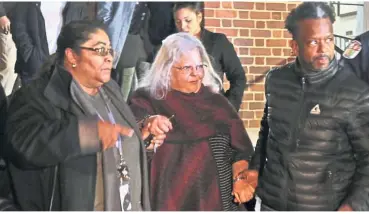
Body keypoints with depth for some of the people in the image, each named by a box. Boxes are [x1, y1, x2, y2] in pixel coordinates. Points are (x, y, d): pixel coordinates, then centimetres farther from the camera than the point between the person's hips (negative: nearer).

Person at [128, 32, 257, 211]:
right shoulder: (147, 100, -2)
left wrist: (240, 178, -11)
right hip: (170, 203, -3)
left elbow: (239, 147, 5)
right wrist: (148, 129, -36)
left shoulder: (216, 101, 7)